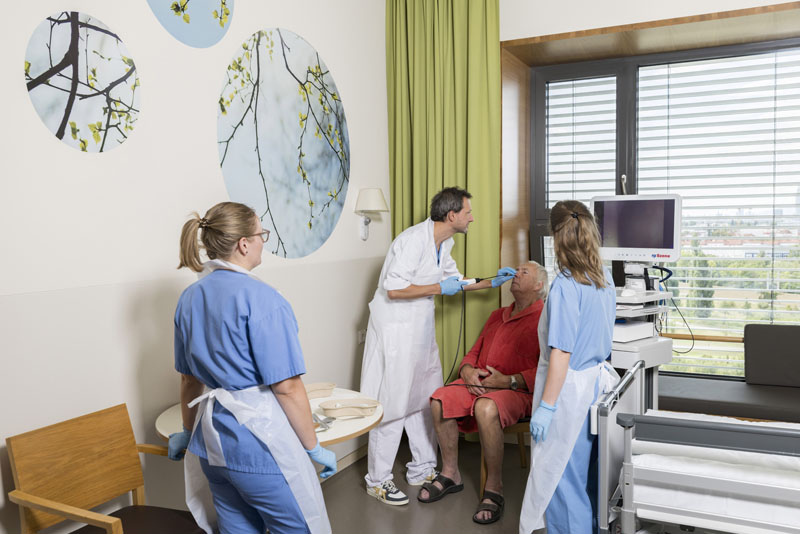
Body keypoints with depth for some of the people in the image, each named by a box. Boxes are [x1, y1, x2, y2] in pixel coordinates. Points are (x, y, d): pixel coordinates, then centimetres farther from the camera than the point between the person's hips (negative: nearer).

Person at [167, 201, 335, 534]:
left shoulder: (190, 298, 6)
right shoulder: (260, 297, -17)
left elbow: (189, 379, 16)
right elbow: (286, 386, -17)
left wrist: (189, 432, 29)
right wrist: (314, 448, -8)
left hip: (213, 442, 8)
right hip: (260, 443, -8)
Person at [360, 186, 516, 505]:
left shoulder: (444, 243, 10)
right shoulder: (413, 239, -20)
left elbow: (454, 281, 24)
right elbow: (394, 289, -26)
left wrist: (491, 282, 17)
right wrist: (440, 288, -19)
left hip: (421, 329, 9)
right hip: (396, 328, -9)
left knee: (425, 399, 14)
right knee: (393, 404, -3)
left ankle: (422, 469, 29)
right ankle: (378, 480, 11)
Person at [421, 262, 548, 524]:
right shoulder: (497, 316, 23)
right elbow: (474, 352, 24)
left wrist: (508, 380, -20)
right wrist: (468, 370, 1)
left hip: (518, 390, -7)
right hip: (479, 383, 7)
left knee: (486, 408, -37)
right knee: (440, 399, -17)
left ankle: (494, 490, -20)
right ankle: (450, 474, -1)